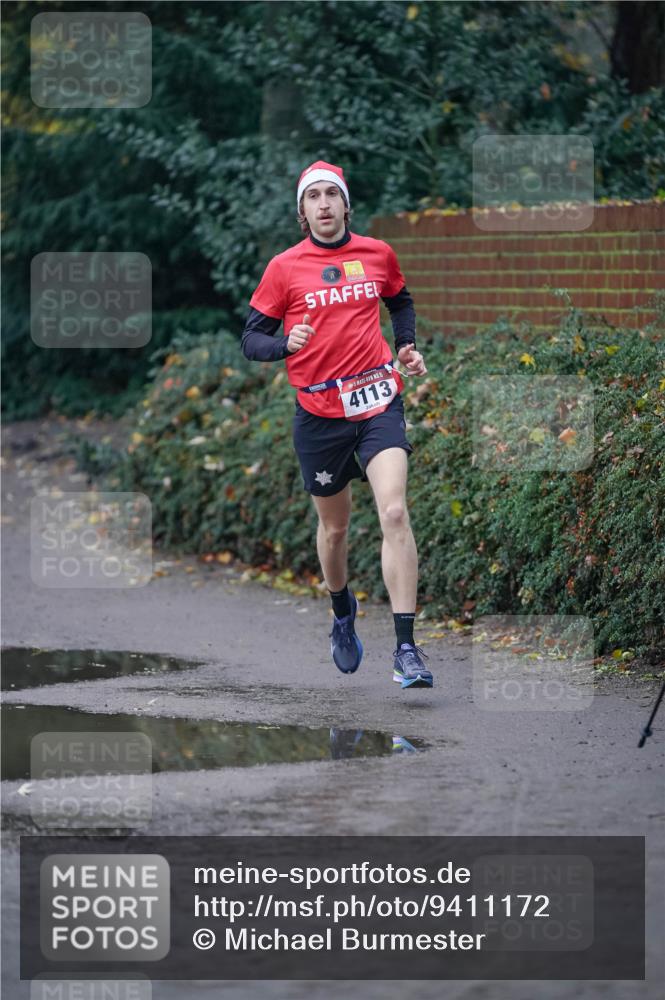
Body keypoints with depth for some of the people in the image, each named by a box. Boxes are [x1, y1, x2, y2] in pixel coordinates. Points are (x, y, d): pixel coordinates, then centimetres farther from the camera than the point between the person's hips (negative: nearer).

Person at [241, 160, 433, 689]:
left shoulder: (378, 254, 5)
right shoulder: (284, 268, -1)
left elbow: (401, 301, 26)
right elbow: (252, 338, 1)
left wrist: (408, 346, 10)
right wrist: (285, 344, -19)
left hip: (378, 399, 0)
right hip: (319, 412, 0)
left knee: (394, 512, -18)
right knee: (334, 526, 13)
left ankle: (406, 647, -19)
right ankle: (343, 613, 44)